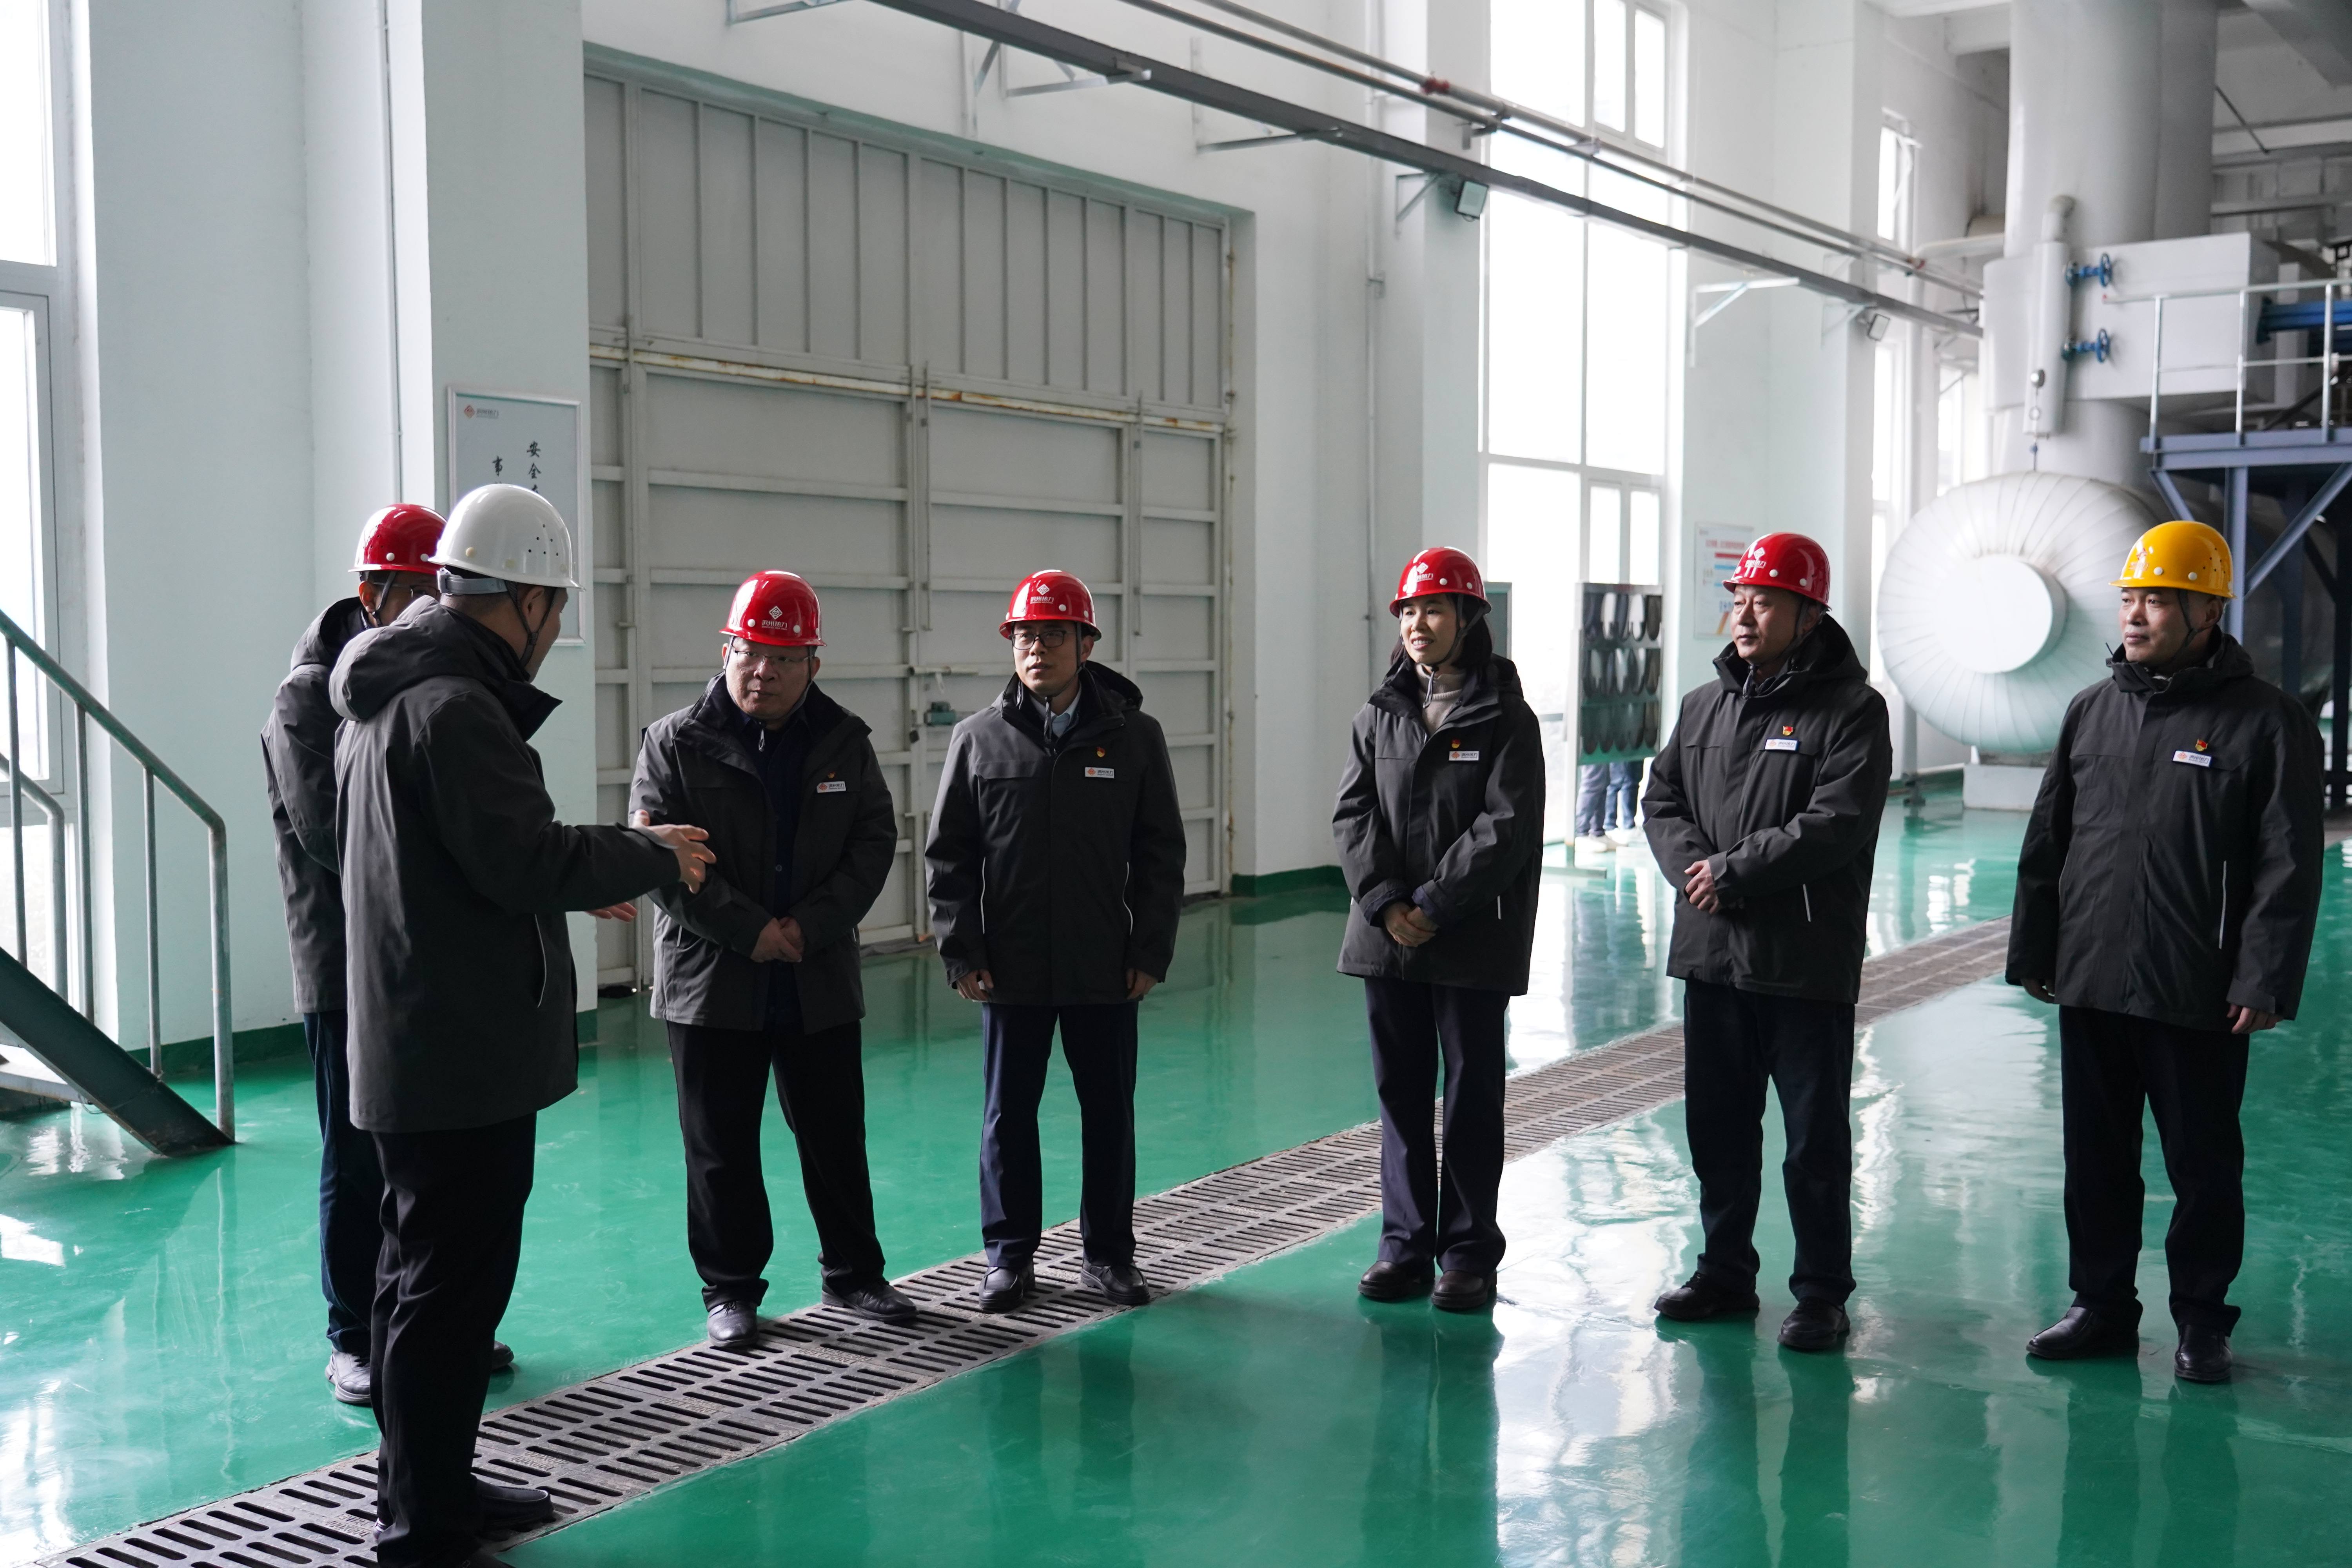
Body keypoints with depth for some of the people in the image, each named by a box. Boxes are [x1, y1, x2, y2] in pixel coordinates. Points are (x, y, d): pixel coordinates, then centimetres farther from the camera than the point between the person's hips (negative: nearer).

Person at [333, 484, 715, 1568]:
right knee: (453, 1284, -4)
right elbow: (525, 860, -23)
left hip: (412, 1047, 11)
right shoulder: (456, 705, -18)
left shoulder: (386, 697, 15)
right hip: (467, 1054, -11)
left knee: (425, 1273, 18)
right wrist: (651, 857, -9)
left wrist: (594, 874, 18)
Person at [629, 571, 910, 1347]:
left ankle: (853, 1273, 26)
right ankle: (730, 1288, 20)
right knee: (721, 1147, 7)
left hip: (822, 983, 2)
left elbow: (873, 844, 1)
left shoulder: (845, 743, 4)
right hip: (711, 982, -2)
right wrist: (750, 931, -16)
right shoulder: (676, 744, -5)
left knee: (837, 1137, 12)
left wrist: (811, 926, -12)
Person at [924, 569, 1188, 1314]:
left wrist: (1150, 953, -3)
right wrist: (961, 953, -4)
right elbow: (948, 854, 3)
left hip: (1105, 971, 0)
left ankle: (1109, 1253, 23)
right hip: (1011, 970, 0)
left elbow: (1160, 854, 3)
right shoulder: (980, 737, 1)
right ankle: (1009, 1255, 22)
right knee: (1009, 1113, 8)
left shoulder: (1135, 737, 1)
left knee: (1109, 1112, 9)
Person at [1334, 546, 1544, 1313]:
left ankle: (1469, 1251, 13)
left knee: (1472, 1094, 4)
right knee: (1400, 1091, 10)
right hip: (1387, 935, 4)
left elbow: (1506, 827, -11)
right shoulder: (1378, 715, 9)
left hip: (1474, 940, -4)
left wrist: (1434, 904, -17)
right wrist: (1385, 903, -11)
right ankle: (1405, 1243, 20)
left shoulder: (1506, 718, -4)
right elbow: (1354, 815, 3)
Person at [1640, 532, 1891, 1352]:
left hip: (1807, 962, -6)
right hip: (1710, 953, 6)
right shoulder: (1704, 705, 13)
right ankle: (1725, 1270, 30)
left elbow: (1836, 824, -18)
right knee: (1717, 1125, 15)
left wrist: (1735, 871, -17)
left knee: (1815, 1138, 3)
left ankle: (1822, 1292, 15)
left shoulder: (1851, 709, -7)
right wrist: (1691, 867, -9)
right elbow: (1662, 800, 10)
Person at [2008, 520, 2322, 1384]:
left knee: (2204, 1165, 7)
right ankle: (2102, 1306, 25)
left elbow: (2287, 868, -8)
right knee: (2096, 1158, 12)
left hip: (2199, 998, -4)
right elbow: (2046, 844, 13)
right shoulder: (2092, 710, 9)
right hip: (2090, 988, 5)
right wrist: (2033, 953, 10)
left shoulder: (2266, 721, -5)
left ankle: (2202, 1321, 21)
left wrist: (2265, 981, -14)